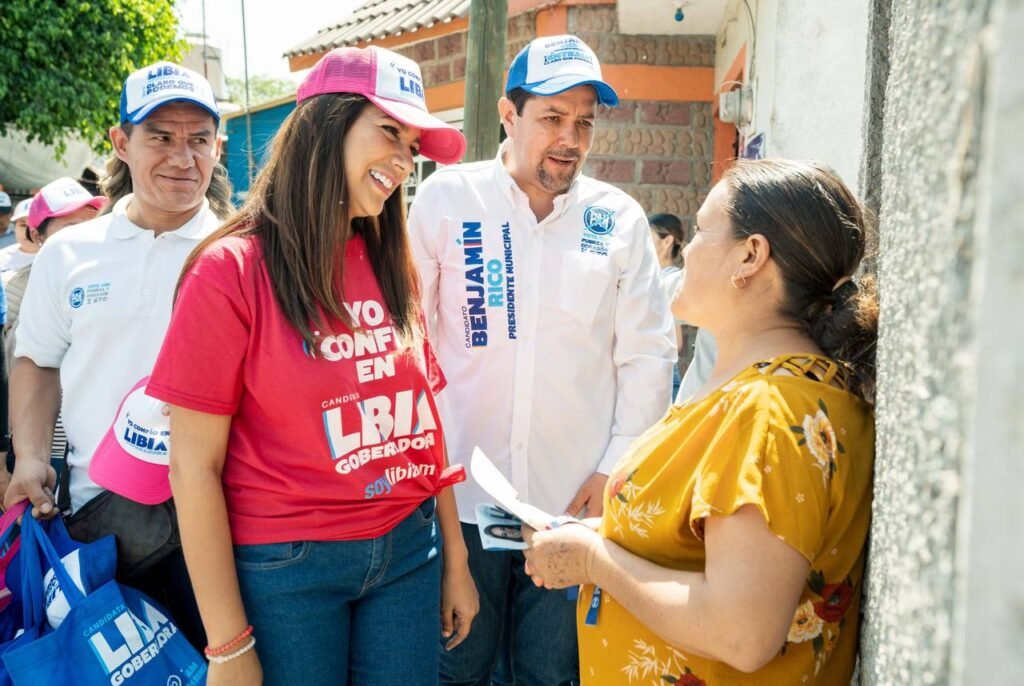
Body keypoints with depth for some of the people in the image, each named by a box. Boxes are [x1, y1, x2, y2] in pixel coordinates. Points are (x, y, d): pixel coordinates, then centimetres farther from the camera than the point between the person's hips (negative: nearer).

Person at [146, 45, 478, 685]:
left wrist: (455, 560, 9)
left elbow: (422, 420, 8)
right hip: (284, 568, -4)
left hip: (410, 552, 5)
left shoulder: (393, 266, 4)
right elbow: (194, 468, -12)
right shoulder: (233, 270, -12)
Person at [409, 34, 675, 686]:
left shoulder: (620, 219, 0)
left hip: (577, 502, 1)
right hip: (460, 495, -1)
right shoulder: (447, 198, -3)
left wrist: (616, 468, -1)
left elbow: (648, 355, 4)